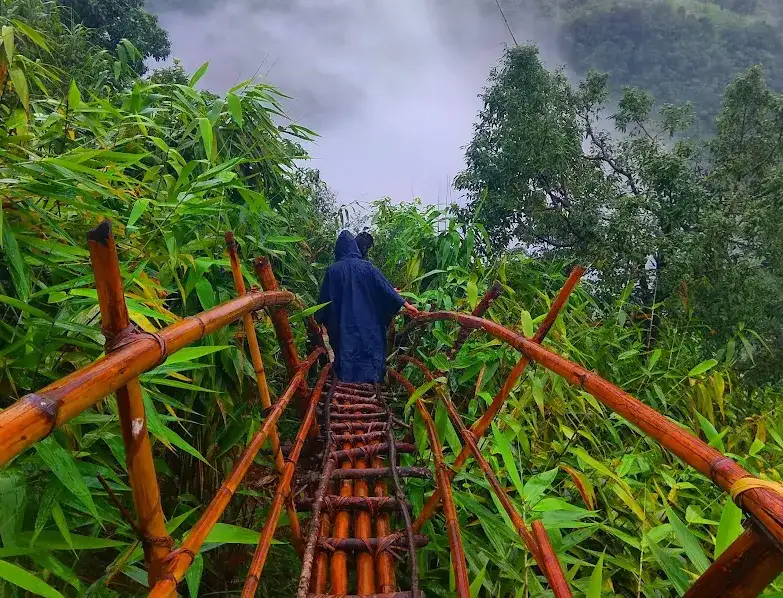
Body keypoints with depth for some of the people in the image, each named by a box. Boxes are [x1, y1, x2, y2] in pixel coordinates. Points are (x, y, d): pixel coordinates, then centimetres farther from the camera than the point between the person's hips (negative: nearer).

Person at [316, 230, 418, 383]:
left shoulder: (333, 270, -4)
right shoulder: (366, 266, -4)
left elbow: (324, 299, 0)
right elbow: (385, 287, -6)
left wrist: (319, 320, 11)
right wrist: (405, 304, -2)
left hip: (344, 327, 0)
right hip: (367, 324, 1)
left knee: (346, 358, 9)